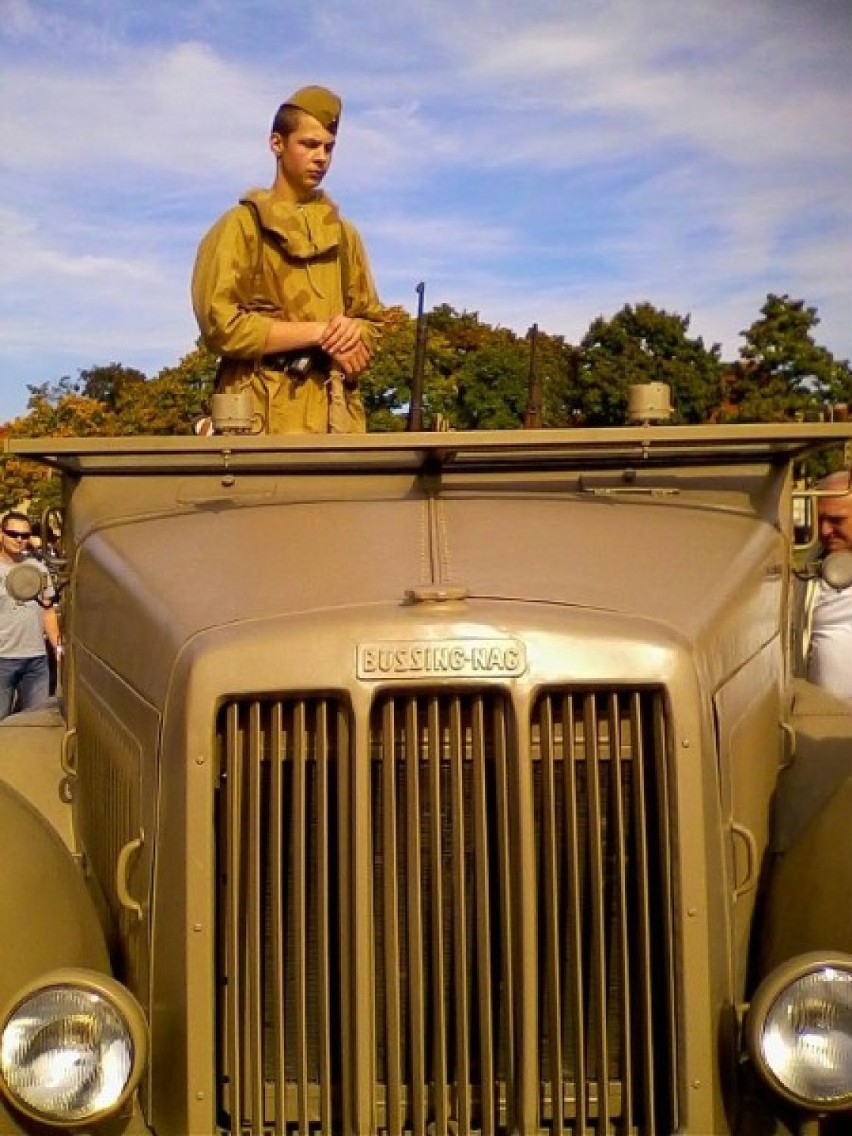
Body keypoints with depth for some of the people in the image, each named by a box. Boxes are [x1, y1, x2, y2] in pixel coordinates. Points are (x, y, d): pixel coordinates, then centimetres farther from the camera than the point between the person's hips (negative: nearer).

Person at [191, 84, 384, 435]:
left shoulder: (343, 234, 20)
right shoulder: (241, 225, 4)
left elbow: (371, 321, 19)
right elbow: (221, 325, -8)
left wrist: (352, 338, -6)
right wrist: (320, 332, -11)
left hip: (335, 418, 5)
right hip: (264, 419, -4)